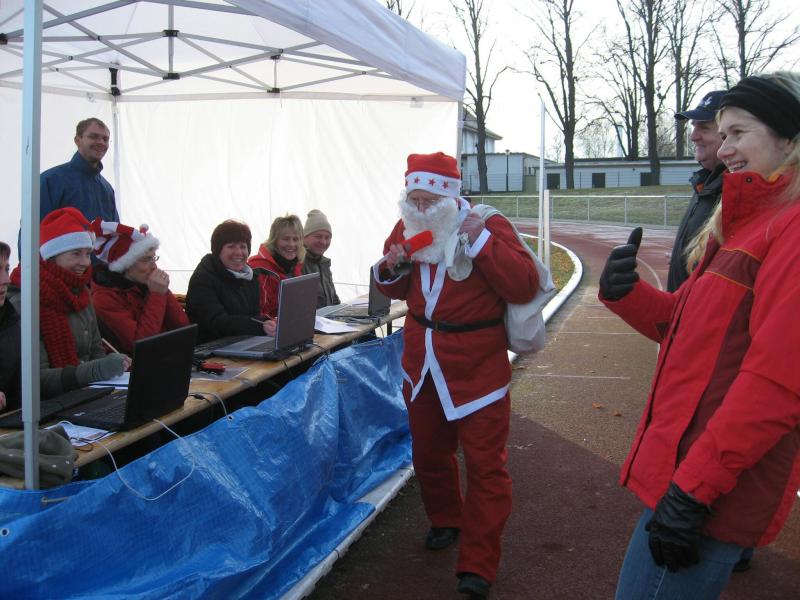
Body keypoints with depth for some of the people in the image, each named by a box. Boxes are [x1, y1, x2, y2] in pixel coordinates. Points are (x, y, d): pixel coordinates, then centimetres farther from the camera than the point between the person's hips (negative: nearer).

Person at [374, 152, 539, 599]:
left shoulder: (487, 226, -14)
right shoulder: (407, 229, 1)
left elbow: (525, 286, -24)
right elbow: (398, 290, 14)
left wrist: (482, 240, -31)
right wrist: (391, 269, -9)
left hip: (476, 369, -5)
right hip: (423, 365, 6)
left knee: (485, 464, -2)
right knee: (428, 453, 20)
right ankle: (446, 521, 45)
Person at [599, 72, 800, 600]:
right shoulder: (750, 222, 15)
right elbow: (687, 324, 19)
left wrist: (694, 486, -23)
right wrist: (625, 293, -1)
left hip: (707, 492, -10)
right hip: (686, 463, 10)